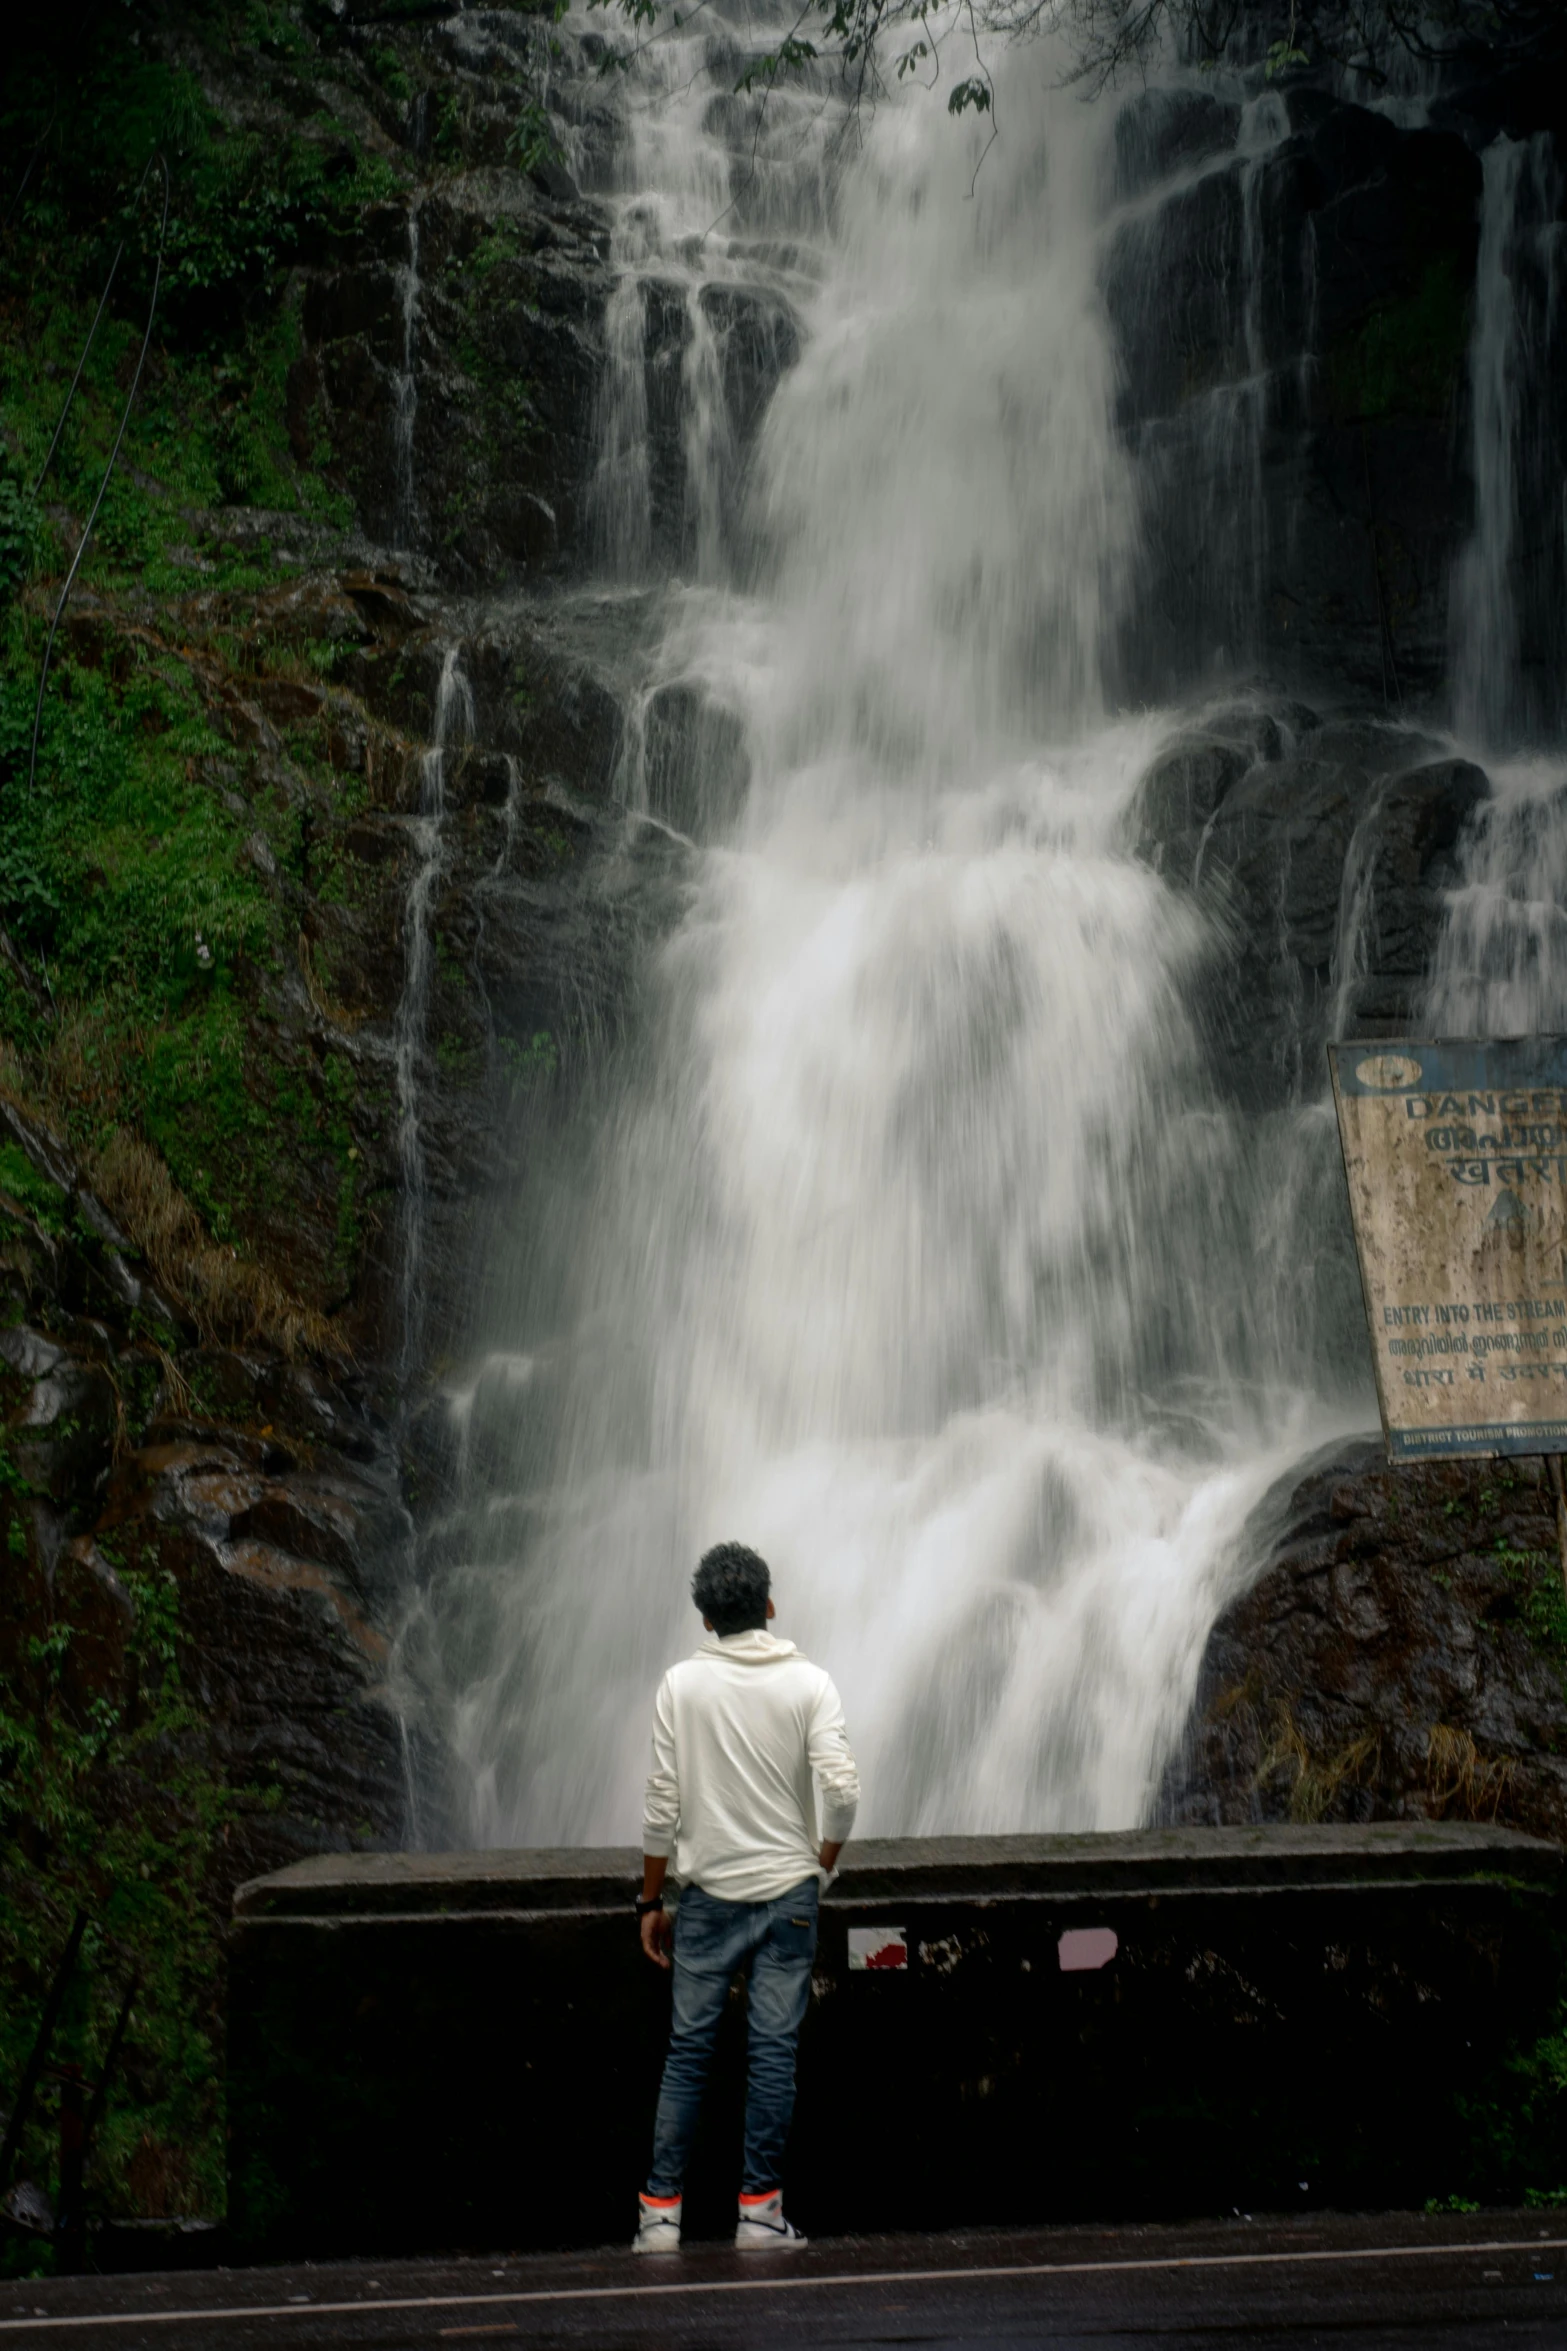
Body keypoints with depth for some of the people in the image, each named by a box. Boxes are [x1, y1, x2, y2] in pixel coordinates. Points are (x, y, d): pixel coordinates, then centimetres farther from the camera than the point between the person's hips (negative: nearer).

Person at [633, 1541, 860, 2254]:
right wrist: (824, 1864, 4)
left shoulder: (682, 1684, -3)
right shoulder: (808, 1682, -3)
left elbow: (663, 1803, -3)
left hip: (709, 1894, 0)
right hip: (788, 1891, 0)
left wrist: (651, 1901, 5)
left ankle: (661, 2211, 7)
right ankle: (759, 2210, 6)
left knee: (687, 2050, 6)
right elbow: (842, 1788, -12)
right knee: (774, 2049, 4)